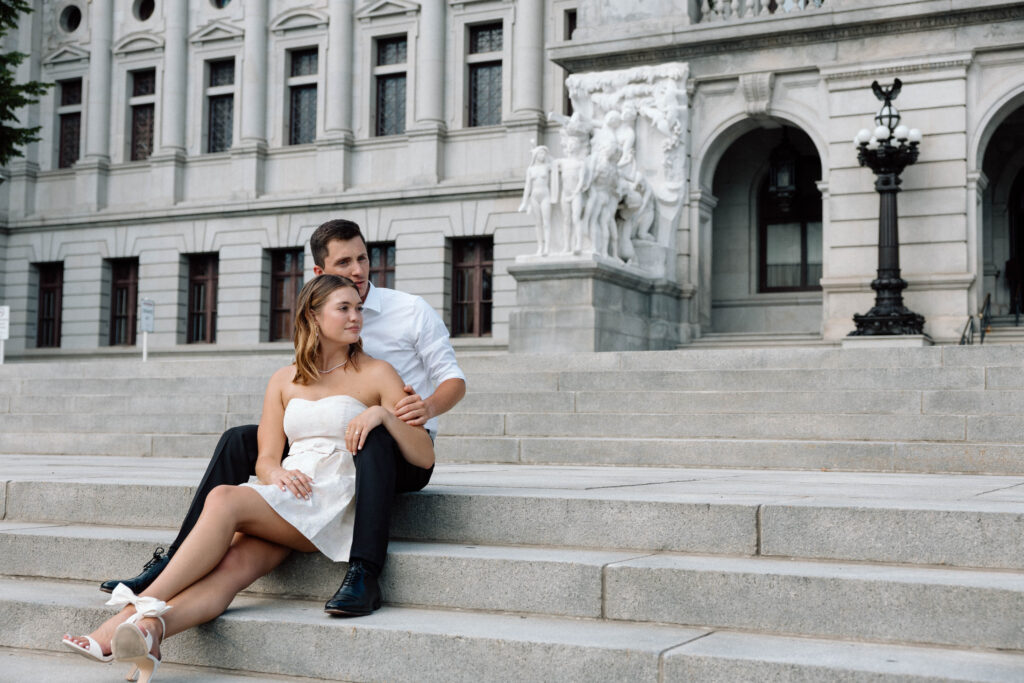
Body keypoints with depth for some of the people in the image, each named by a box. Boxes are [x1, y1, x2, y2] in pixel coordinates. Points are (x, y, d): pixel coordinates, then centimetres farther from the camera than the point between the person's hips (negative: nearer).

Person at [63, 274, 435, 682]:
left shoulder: (377, 374, 8)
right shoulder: (284, 381, 20)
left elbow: (424, 458, 2)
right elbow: (266, 459, 13)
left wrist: (383, 413, -15)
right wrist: (276, 473, -11)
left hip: (337, 501, -4)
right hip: (286, 495, 4)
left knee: (224, 499, -30)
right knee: (235, 564, -29)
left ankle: (141, 606, -32)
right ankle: (144, 630, -51)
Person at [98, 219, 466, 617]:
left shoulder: (412, 311, -1)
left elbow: (454, 379, -3)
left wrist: (428, 406, -26)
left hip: (404, 453, -5)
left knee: (373, 436, -41)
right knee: (239, 441, -10)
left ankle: (363, 577, -49)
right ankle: (176, 563, -13)